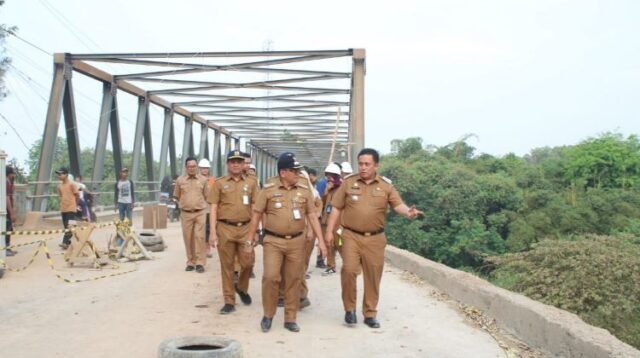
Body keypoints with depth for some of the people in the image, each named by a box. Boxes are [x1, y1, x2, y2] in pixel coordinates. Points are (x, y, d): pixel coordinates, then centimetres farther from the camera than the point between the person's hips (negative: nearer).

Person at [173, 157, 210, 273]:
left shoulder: (203, 180, 2)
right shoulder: (180, 180, 3)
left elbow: (207, 196, 9)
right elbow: (177, 196, 14)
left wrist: (198, 203, 8)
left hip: (200, 213, -1)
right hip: (186, 214, 1)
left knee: (200, 237, -5)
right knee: (188, 238, 4)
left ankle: (200, 262, -1)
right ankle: (190, 262, 14)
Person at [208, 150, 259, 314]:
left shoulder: (251, 183, 8)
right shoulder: (219, 183, 4)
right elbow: (213, 208, 0)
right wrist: (213, 232, -7)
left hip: (245, 228, 1)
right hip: (225, 229, -1)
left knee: (248, 262, 2)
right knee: (227, 266, 4)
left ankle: (242, 288, 31)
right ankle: (229, 301, 13)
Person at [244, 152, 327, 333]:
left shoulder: (304, 190, 3)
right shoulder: (268, 190, -4)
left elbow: (312, 216, 5)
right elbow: (256, 215, 2)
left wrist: (321, 241, -1)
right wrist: (249, 239, 2)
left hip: (296, 241, 2)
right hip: (273, 241, -2)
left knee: (293, 280, 7)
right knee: (270, 277, -8)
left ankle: (290, 319, 20)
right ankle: (268, 315, 13)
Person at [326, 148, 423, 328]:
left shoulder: (386, 185, 2)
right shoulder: (348, 182, 2)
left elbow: (398, 204, -7)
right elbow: (336, 208, 5)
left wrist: (408, 212, -30)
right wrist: (330, 231, -2)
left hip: (375, 238, 1)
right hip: (351, 236, -1)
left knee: (373, 277, 7)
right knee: (349, 270, -15)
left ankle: (370, 314, 22)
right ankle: (350, 308, 6)